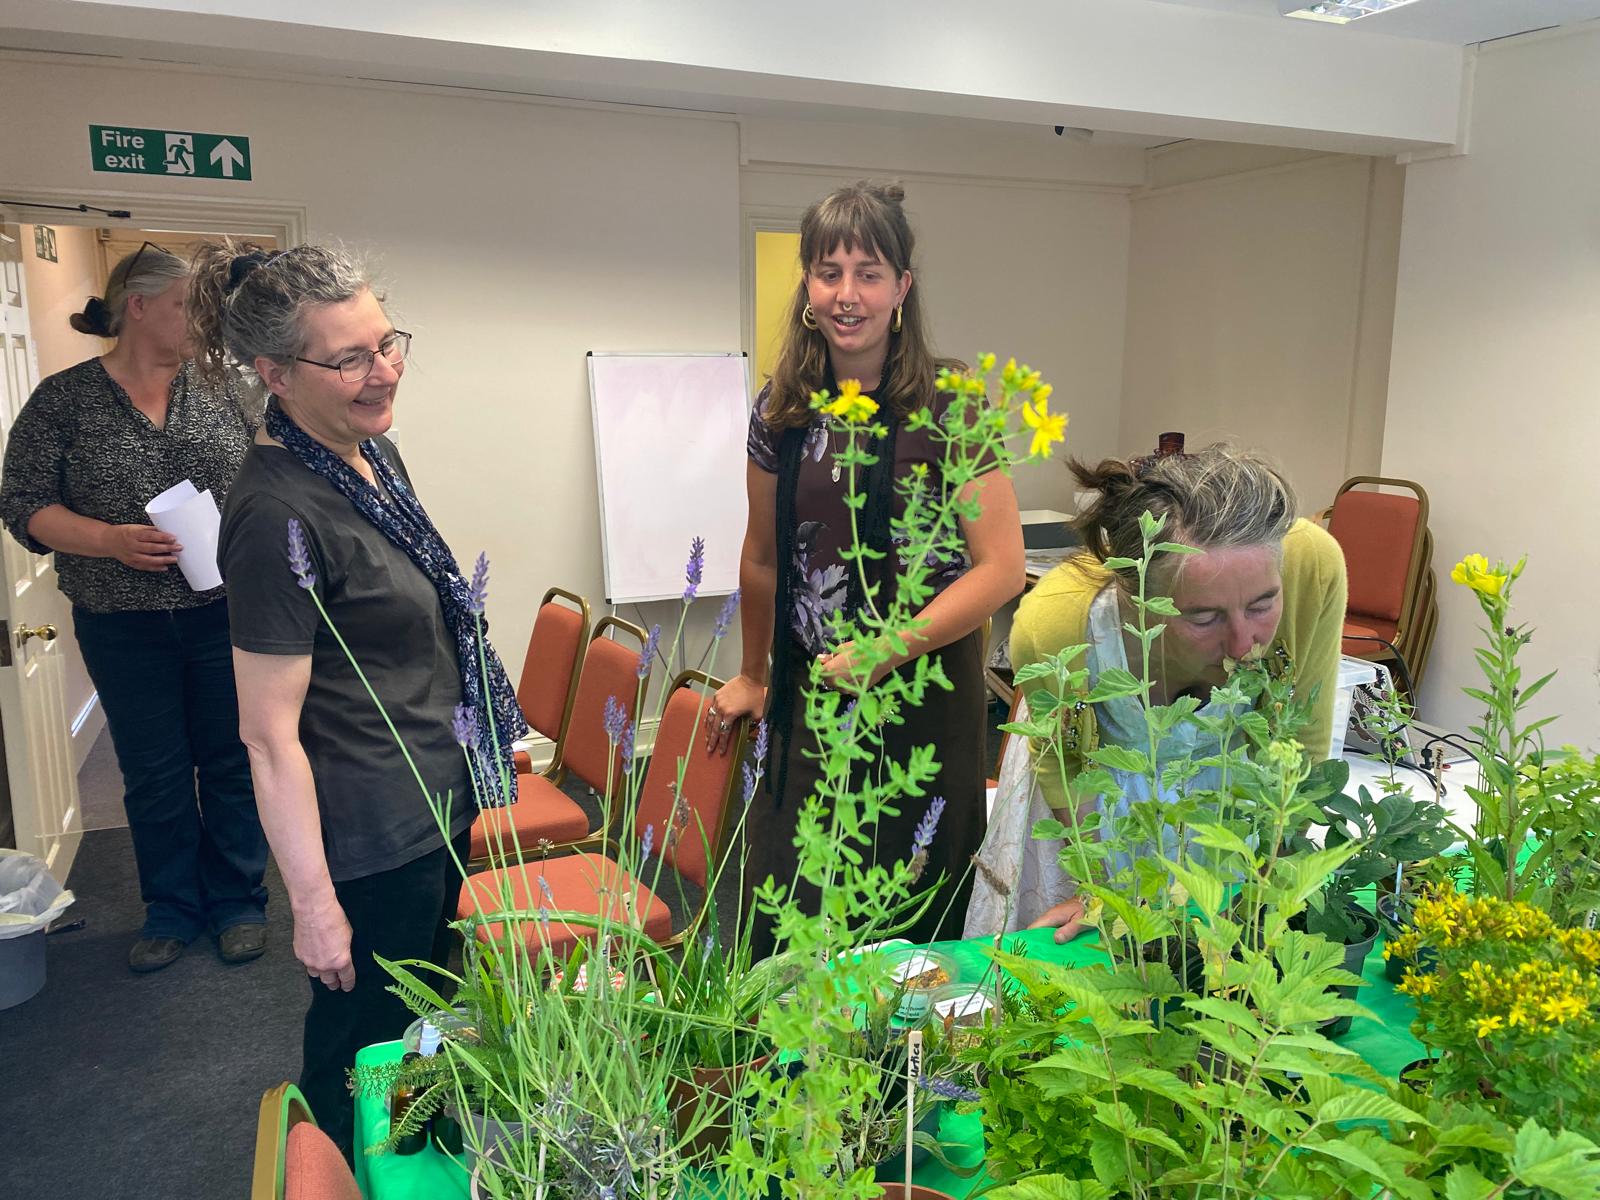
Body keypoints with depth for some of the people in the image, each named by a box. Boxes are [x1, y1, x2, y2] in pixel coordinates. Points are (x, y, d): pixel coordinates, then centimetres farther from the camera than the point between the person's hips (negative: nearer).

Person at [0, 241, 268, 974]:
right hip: (124, 630, 0)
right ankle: (172, 909, 29)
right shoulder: (63, 400, -1)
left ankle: (238, 902, 26)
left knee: (232, 762, 9)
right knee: (154, 775, 11)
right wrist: (112, 540, -19)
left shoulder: (222, 390, 3)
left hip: (225, 617, 1)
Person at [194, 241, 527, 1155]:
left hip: (438, 804, 9)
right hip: (370, 839, -9)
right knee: (365, 1054, 14)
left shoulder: (375, 450, 2)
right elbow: (270, 736, -22)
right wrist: (314, 904, -18)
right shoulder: (278, 516, -25)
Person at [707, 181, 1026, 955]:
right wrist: (753, 676, 23)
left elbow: (1001, 568, -10)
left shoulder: (948, 406, -8)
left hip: (924, 697, -3)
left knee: (911, 932, 7)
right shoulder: (781, 411, 3)